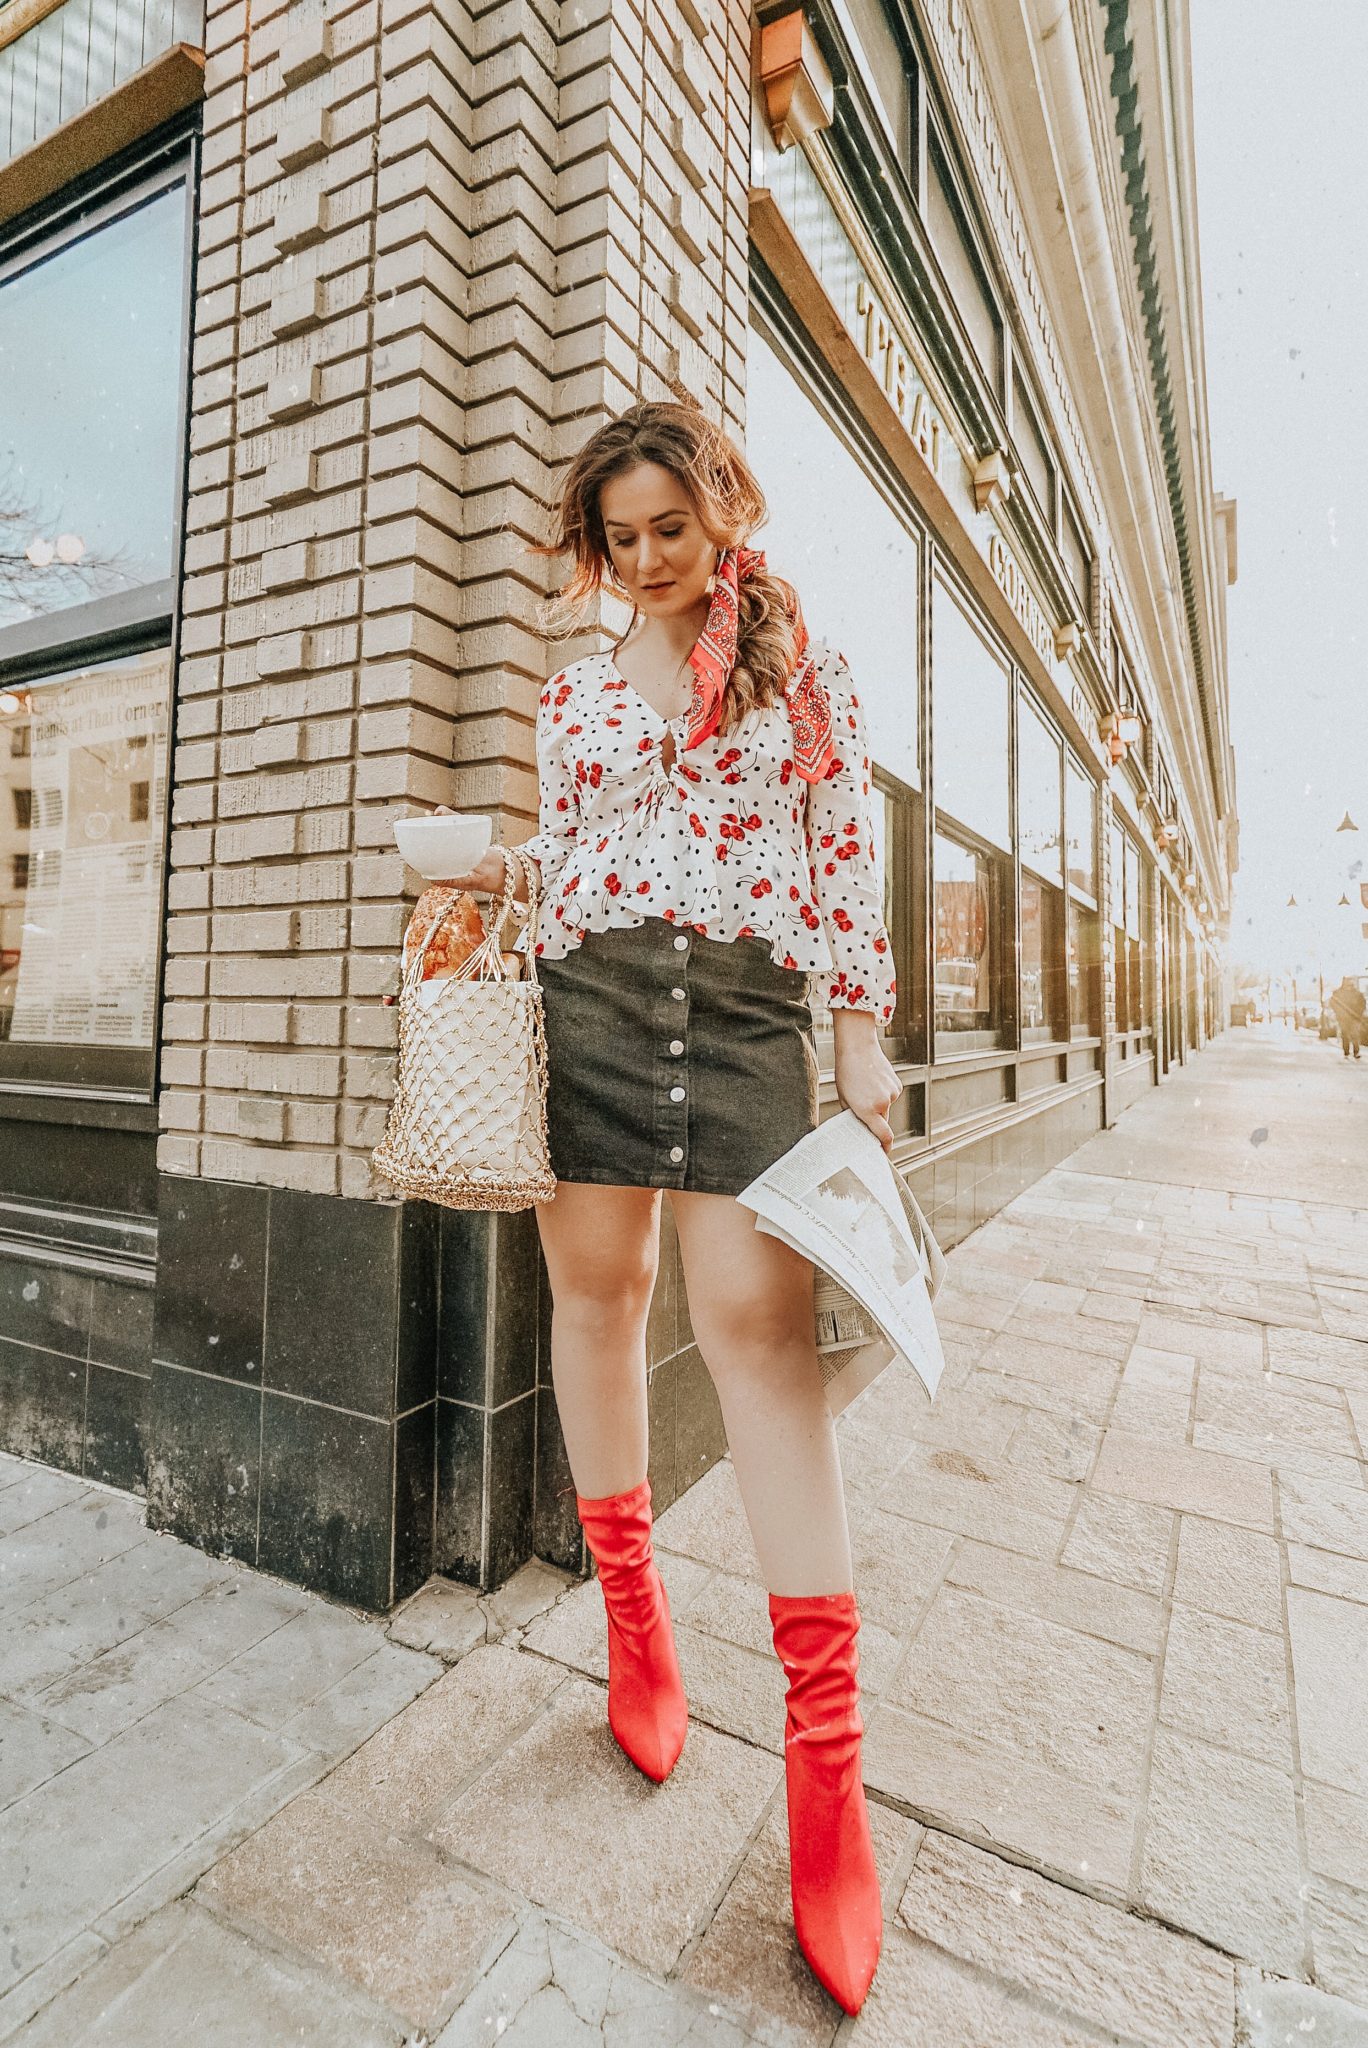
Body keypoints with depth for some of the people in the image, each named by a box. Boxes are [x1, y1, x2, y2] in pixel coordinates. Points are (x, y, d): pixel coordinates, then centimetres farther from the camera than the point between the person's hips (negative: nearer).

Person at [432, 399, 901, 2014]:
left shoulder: (800, 658, 13)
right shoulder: (572, 696, 18)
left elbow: (844, 848, 6)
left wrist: (860, 1028, -1)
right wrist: (490, 877, 0)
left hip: (745, 1010, -2)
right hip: (588, 1000, 3)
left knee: (759, 1320, -10)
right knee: (594, 1289, 6)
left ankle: (827, 1754, 4)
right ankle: (632, 1611, 30)